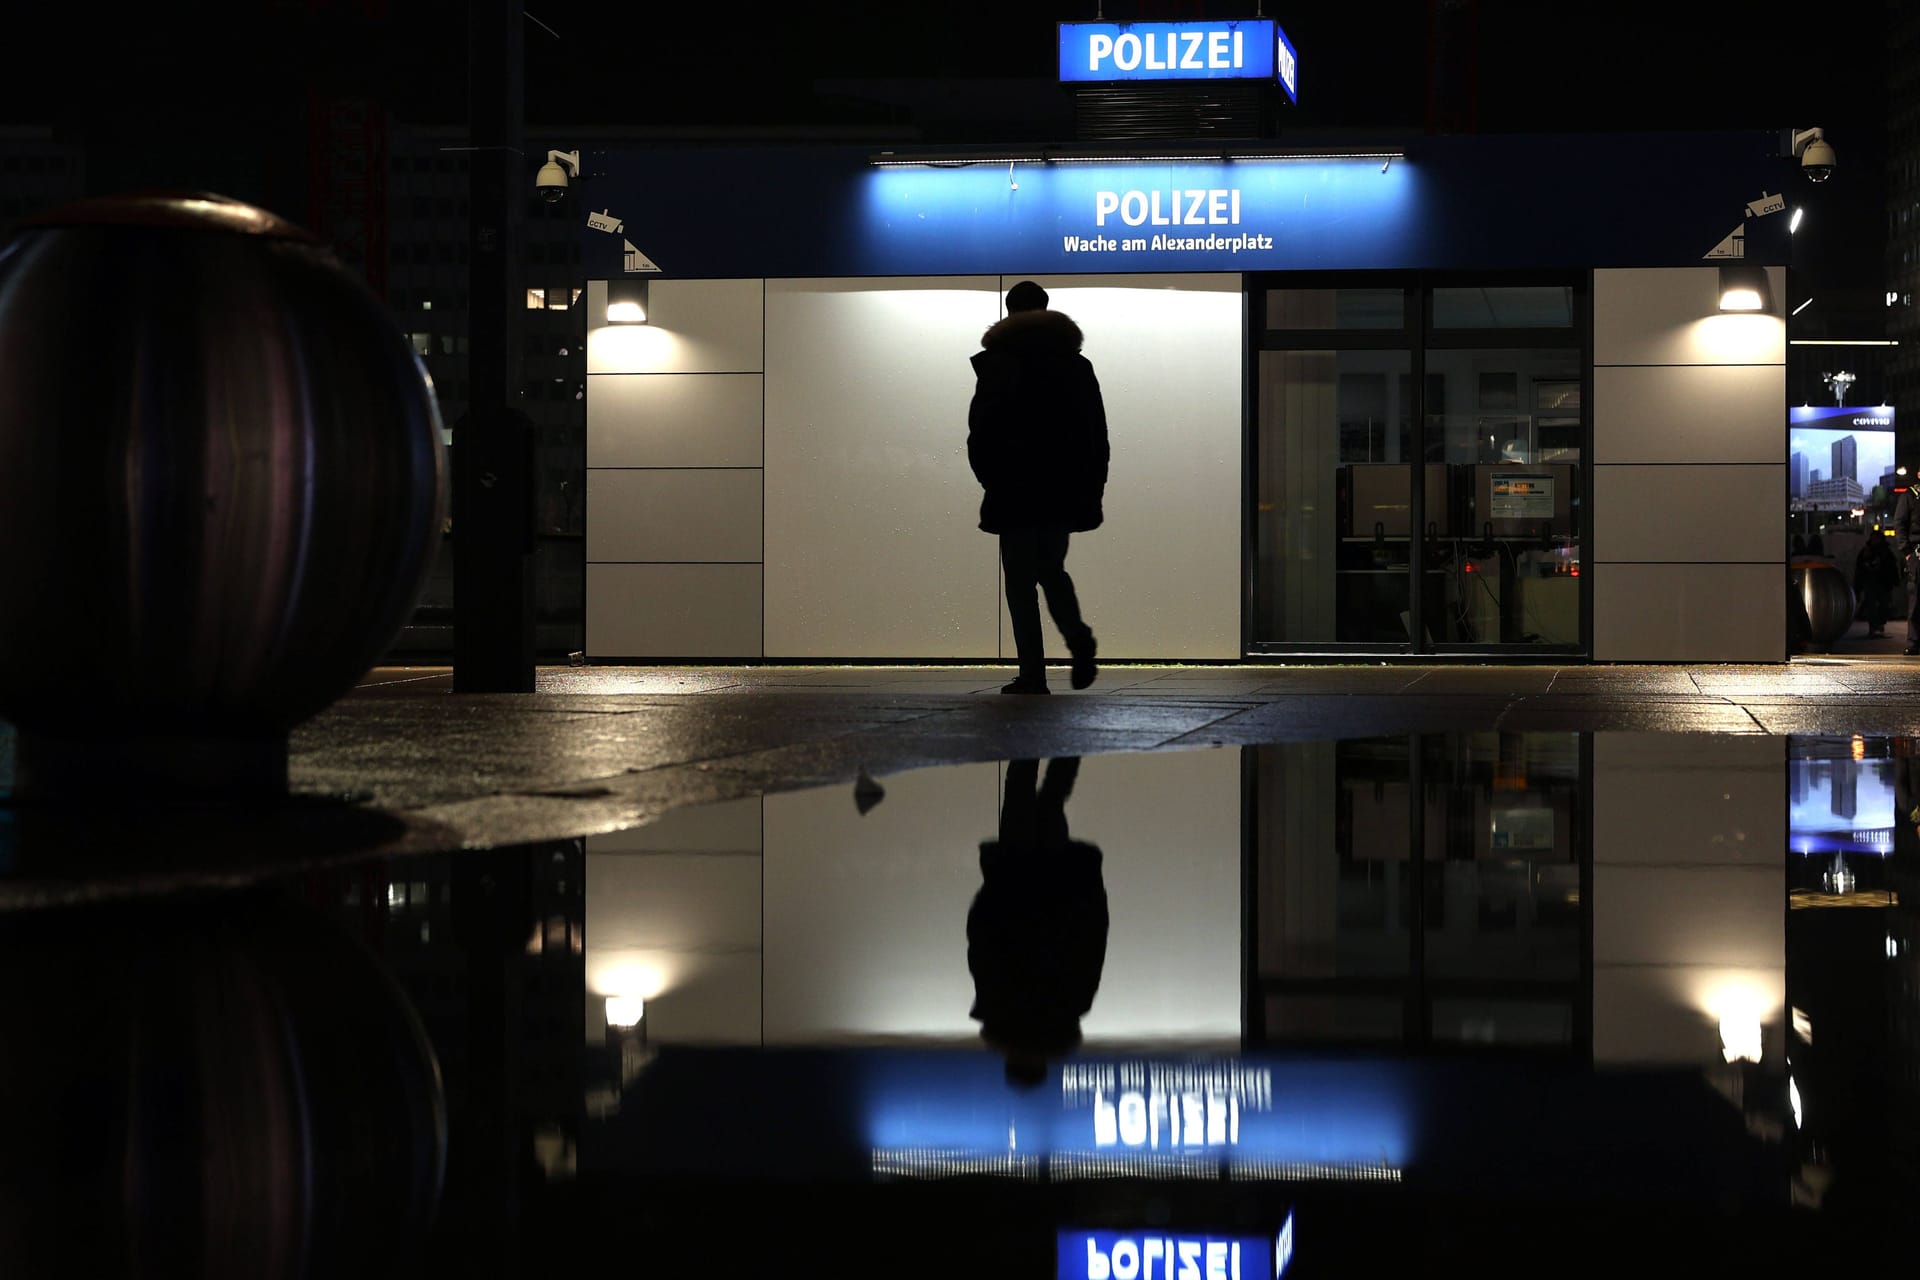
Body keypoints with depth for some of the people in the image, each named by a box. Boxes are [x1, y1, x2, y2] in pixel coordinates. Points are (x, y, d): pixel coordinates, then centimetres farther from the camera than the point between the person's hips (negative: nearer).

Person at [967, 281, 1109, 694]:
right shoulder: (1076, 365, 9)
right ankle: (1078, 637, -8)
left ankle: (1033, 673, -5)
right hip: (1065, 491, 4)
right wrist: (1092, 486, 12)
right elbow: (1098, 433, 7)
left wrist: (990, 479, 6)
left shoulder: (997, 363, -3)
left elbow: (981, 431, -7)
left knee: (1020, 581, 1)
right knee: (1051, 570, 19)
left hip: (1016, 491, -4)